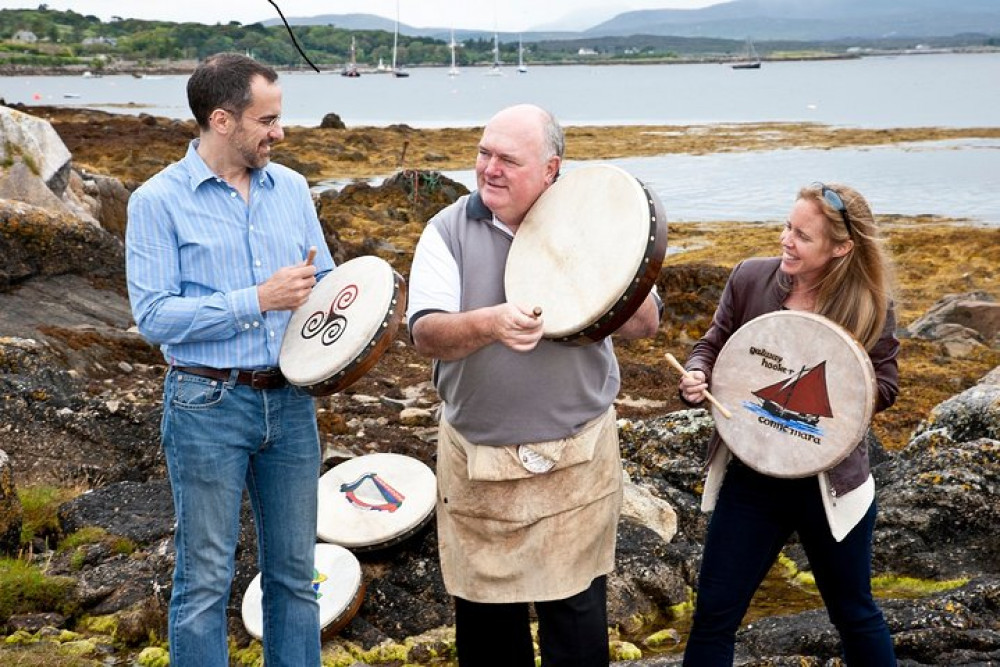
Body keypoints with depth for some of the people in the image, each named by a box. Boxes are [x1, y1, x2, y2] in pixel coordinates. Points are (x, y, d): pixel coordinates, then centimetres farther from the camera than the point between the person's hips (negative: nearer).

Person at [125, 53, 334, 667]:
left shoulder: (291, 188, 8)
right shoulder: (159, 201, -6)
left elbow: (325, 282, 13)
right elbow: (153, 315, -14)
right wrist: (259, 300, -19)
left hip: (291, 401, 5)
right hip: (208, 404, -4)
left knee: (294, 570, 13)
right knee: (206, 578, 4)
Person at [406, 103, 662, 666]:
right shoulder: (449, 231, -3)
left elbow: (647, 323, -4)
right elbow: (426, 333, -14)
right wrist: (490, 323, -34)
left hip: (577, 458, -1)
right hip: (477, 462, 1)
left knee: (577, 610, 5)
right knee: (483, 610, 13)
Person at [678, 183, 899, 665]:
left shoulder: (870, 304, -10)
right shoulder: (750, 278, -6)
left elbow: (884, 385, -2)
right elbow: (712, 346, 3)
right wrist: (697, 377, -19)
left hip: (830, 484, -1)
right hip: (750, 478, 2)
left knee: (855, 615, 17)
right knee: (714, 613, 6)